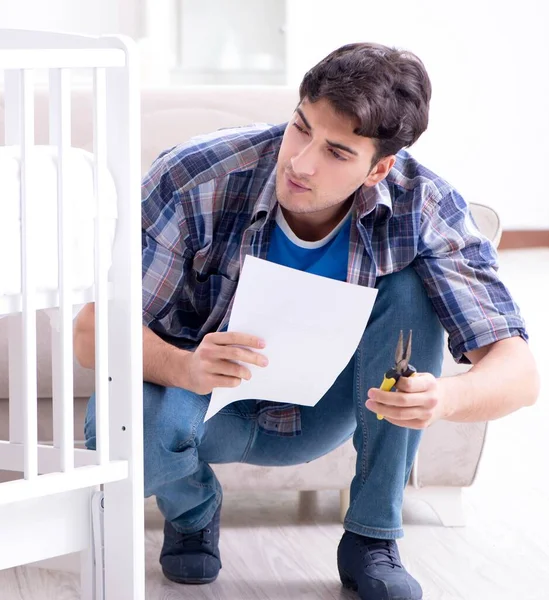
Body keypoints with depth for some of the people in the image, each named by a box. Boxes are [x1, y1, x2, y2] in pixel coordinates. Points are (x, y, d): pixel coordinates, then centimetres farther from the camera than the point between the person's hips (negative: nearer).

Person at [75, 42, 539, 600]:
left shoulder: (422, 207, -24)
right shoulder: (195, 178, -29)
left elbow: (517, 372, -26)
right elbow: (92, 331, -28)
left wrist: (444, 398, -51)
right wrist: (187, 369, -50)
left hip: (321, 415, 2)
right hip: (209, 399, -1)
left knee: (411, 287, -25)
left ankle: (372, 538, -11)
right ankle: (192, 508, 4)